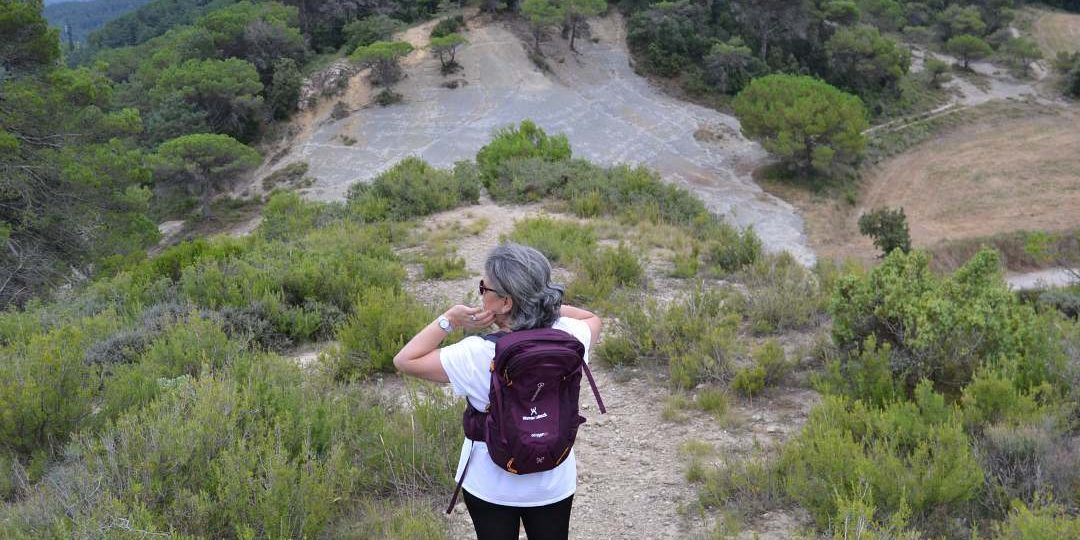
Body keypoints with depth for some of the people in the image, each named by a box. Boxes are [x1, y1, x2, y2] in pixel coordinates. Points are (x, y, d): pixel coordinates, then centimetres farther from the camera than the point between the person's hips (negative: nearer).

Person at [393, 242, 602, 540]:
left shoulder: (479, 355, -27)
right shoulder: (569, 337, -17)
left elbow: (405, 361, -17)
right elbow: (594, 320, 8)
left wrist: (449, 320, -17)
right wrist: (547, 305, -4)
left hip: (492, 487, -2)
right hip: (554, 483, 3)